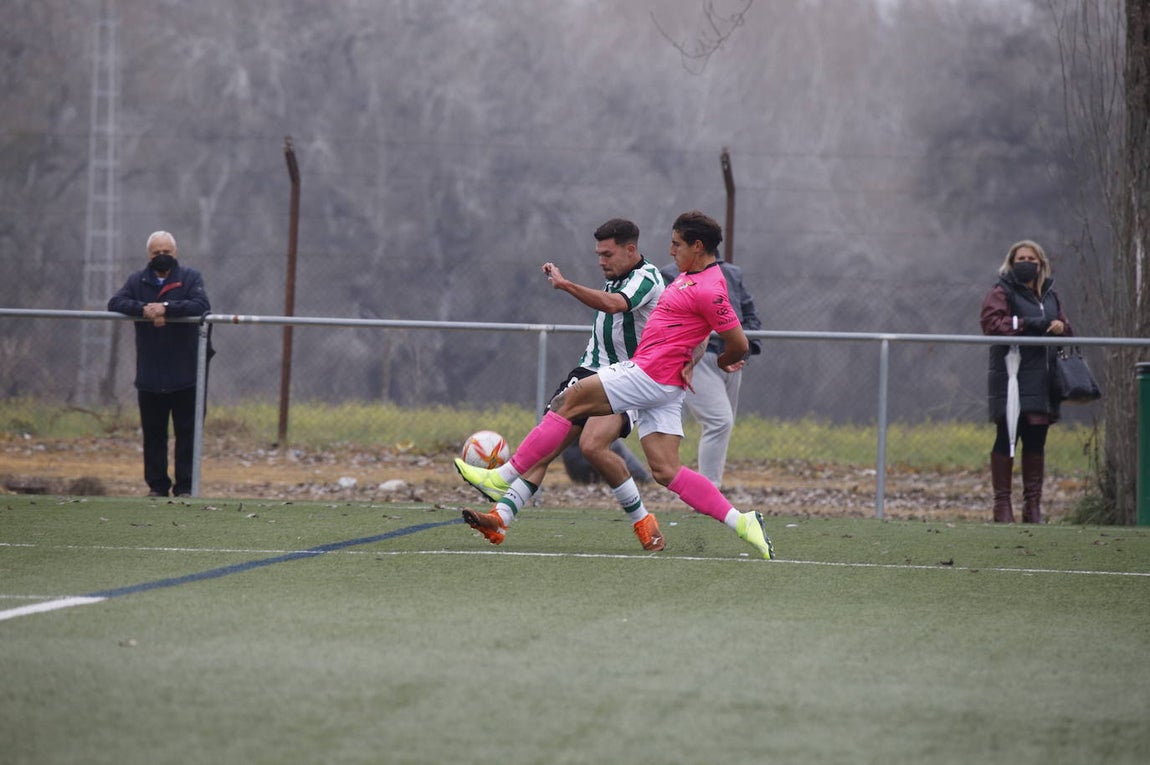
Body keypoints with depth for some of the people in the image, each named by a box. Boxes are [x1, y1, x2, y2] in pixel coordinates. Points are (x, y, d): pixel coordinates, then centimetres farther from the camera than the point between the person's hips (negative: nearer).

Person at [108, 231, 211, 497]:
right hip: (149, 376, 2)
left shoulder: (190, 278, 2)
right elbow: (115, 303, -4)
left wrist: (166, 308, -24)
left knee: (186, 432, 0)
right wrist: (144, 309, -21)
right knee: (153, 433, 6)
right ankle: (157, 485, 13)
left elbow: (201, 305, -14)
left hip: (184, 376, -2)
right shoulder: (138, 281, 8)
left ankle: (185, 486, 5)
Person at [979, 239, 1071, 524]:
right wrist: (1031, 324, -18)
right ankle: (1002, 503, -2)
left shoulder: (1050, 295, 19)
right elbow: (992, 323, -14)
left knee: (1036, 442, 6)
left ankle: (1033, 505, 10)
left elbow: (1065, 328, 25)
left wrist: (1060, 327, 0)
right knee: (1006, 440, -5)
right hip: (1012, 379, -6)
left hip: (1043, 380, 6)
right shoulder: (1001, 293, 1)